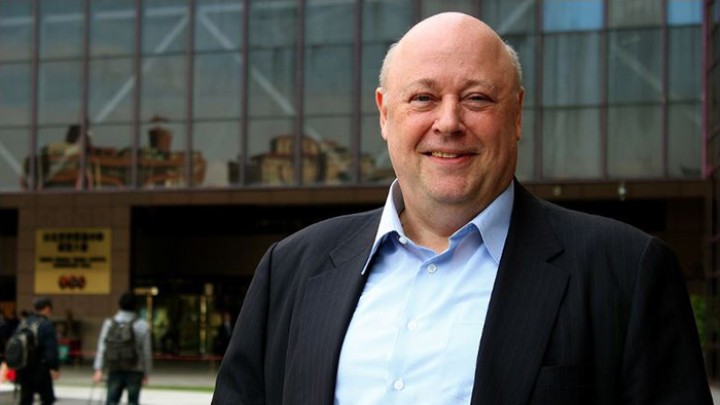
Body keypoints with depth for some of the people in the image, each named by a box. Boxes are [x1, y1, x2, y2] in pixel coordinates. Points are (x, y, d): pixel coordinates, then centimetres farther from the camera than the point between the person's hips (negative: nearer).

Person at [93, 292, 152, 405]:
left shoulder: (109, 323, 1)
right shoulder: (143, 325, -3)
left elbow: (102, 348, -4)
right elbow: (146, 351, -2)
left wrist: (99, 369, -5)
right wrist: (146, 374, 6)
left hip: (115, 371, 1)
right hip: (135, 371, -1)